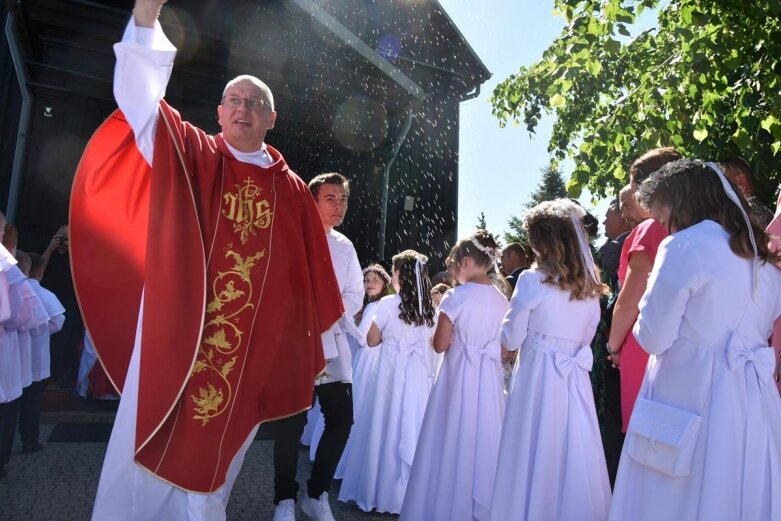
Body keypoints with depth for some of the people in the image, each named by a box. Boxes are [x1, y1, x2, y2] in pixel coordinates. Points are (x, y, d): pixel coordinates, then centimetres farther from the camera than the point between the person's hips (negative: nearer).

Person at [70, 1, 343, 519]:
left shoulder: (292, 190, 7)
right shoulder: (190, 155, 4)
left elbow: (309, 278, 11)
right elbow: (142, 101, -12)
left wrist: (314, 337, 14)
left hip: (250, 348, 1)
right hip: (174, 331, -1)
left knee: (206, 457, 12)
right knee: (146, 450, 5)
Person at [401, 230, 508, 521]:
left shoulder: (455, 297, -12)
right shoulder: (501, 300, 3)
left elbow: (440, 345, -10)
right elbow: (505, 349, 8)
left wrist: (443, 322, 7)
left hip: (459, 375, -5)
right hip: (491, 378, 5)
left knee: (455, 441, 7)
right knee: (485, 440, 13)